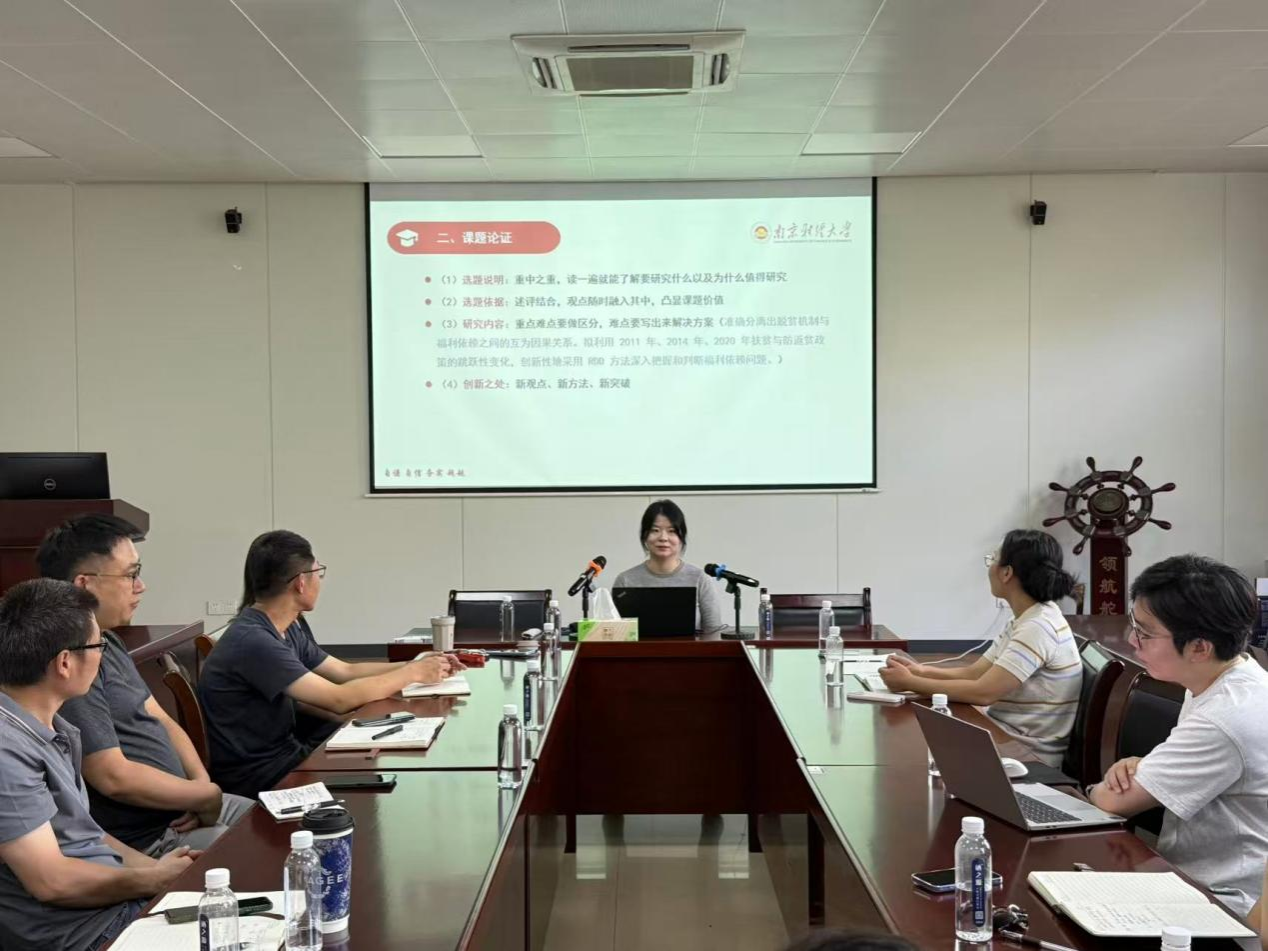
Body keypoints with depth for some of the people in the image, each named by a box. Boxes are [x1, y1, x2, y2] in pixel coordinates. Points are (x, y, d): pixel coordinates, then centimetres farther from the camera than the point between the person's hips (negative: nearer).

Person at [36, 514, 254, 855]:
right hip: (145, 840, -10)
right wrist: (206, 797, -13)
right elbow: (114, 779, -25)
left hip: (182, 807, 10)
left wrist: (202, 785, -3)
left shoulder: (108, 642, 12)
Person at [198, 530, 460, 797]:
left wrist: (416, 665, 6)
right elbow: (339, 699, -24)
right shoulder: (252, 641, -25)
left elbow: (346, 671, 14)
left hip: (284, 747, 8)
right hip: (254, 776, -8)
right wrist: (412, 674, -14)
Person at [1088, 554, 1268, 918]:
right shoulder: (1216, 678, 2)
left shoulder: (1226, 719, -28)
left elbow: (1115, 800, -20)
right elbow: (1182, 772, 16)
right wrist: (1137, 768, -5)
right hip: (1190, 879, 9)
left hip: (1221, 906, -8)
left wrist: (1104, 787, 2)